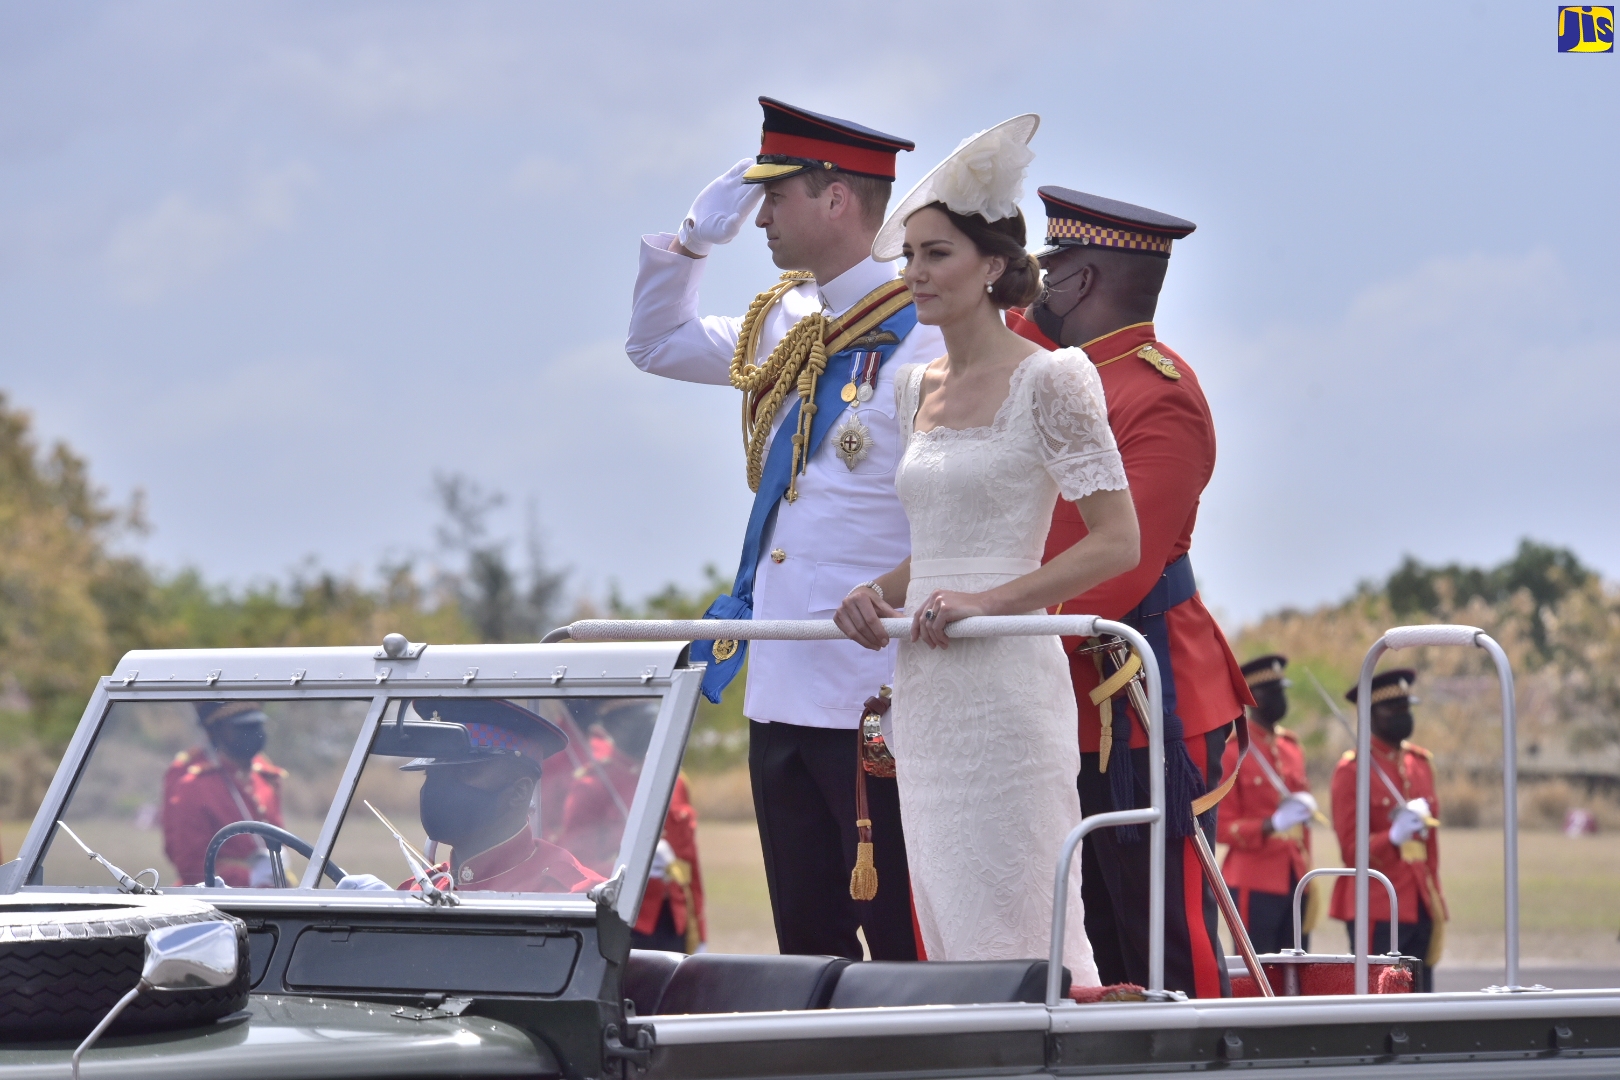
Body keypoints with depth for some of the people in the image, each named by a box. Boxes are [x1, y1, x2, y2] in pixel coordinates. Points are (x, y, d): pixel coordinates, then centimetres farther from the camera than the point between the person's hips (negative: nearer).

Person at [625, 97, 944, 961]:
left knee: (903, 945, -6)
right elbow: (655, 345, 28)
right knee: (807, 943, 11)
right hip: (781, 688, 8)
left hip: (877, 695, -8)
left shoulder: (925, 345, -11)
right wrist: (696, 237, 14)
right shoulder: (781, 330, 14)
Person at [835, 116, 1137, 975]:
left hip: (1007, 682, -8)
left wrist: (988, 600, -18)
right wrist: (881, 593, 5)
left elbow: (1117, 543, -10)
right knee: (945, 932, 6)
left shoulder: (1049, 380, -6)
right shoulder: (916, 388, 16)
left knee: (1019, 935, -9)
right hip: (923, 692, 8)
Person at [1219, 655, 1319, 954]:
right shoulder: (1231, 751, -5)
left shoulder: (1291, 747, 16)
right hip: (1254, 884, -6)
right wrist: (1271, 825, -21)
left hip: (1294, 882, 6)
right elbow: (1222, 827, -9)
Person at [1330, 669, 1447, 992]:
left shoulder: (1421, 762, 15)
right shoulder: (1353, 769, -6)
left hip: (1420, 904, 7)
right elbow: (1352, 848, -10)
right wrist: (1393, 837, -25)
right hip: (1377, 905, -7)